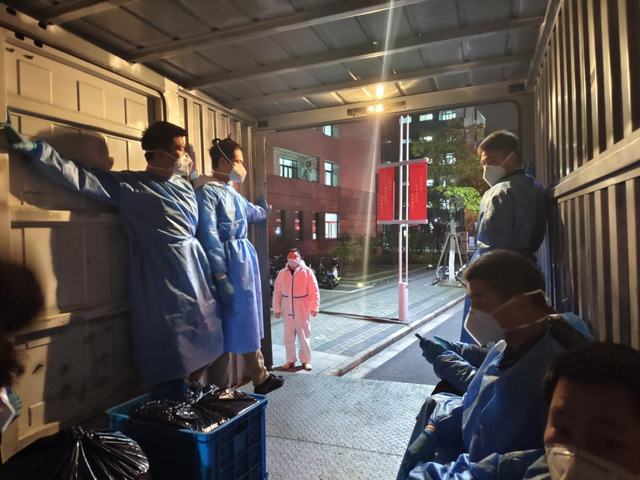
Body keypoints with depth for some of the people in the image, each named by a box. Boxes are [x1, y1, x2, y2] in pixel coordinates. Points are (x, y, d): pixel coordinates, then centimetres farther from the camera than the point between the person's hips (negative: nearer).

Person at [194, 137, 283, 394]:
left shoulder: (232, 192, 14)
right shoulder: (207, 192, -13)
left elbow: (251, 211, 35)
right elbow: (209, 236, -19)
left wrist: (264, 211, 57)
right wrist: (221, 277, -23)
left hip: (245, 258, 9)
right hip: (228, 263, -9)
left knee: (248, 322, 15)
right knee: (226, 328, 2)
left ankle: (261, 378, 28)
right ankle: (220, 390, 19)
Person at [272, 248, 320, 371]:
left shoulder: (307, 272, -6)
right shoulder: (282, 273, 2)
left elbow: (314, 291, -7)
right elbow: (277, 292, 5)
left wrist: (314, 307, -10)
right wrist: (276, 309, 5)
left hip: (303, 311, -2)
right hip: (287, 311, 3)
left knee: (304, 336, 6)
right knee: (288, 337, 10)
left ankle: (305, 360, 20)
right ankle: (290, 360, 24)